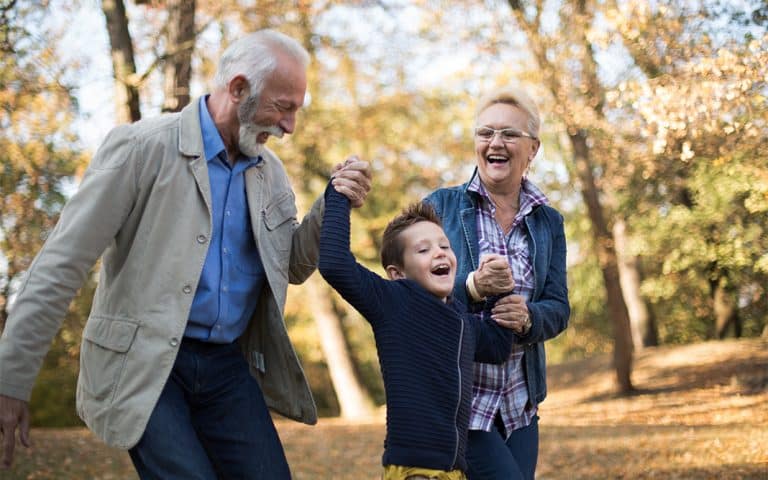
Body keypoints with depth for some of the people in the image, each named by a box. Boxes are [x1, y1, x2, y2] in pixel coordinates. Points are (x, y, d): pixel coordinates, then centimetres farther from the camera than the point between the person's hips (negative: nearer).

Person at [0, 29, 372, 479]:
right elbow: (61, 265, -12)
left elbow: (293, 266, 18)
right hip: (144, 365, -6)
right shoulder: (144, 147, -12)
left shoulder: (270, 172, 9)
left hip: (228, 364, 6)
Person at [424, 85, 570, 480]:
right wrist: (472, 287, -24)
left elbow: (559, 309, 4)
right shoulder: (440, 206, -2)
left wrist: (529, 317, -19)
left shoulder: (548, 223, 10)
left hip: (520, 403, 5)